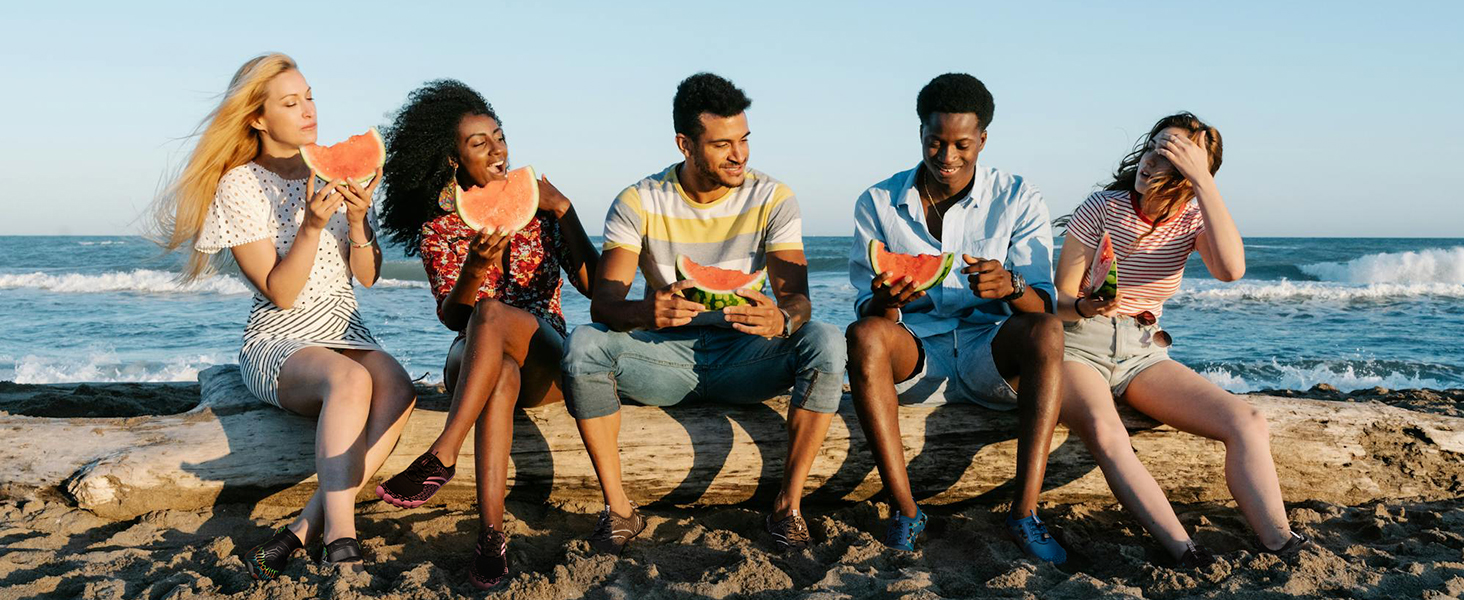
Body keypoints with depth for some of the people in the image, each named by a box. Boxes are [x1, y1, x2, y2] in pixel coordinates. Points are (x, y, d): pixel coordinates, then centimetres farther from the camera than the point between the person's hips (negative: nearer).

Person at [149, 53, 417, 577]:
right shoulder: (240, 185, -5)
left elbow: (366, 277, 7)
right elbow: (280, 294, -11)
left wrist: (356, 220, -11)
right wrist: (313, 224, -25)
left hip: (347, 334, 4)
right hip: (279, 343, -4)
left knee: (397, 391, -31)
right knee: (351, 381, -38)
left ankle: (304, 530, -31)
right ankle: (340, 540, -40)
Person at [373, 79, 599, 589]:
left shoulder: (536, 204, 7)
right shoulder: (438, 227, 7)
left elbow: (593, 285, -1)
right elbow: (451, 318, -4)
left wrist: (562, 209, -11)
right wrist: (474, 269, -24)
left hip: (546, 355, 0)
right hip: (474, 358, 0)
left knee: (490, 313, -35)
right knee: (502, 376, -38)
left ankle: (441, 457, -42)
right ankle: (492, 533, -47)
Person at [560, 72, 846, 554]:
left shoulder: (771, 199, -6)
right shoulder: (638, 203, -7)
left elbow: (796, 296, -14)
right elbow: (603, 301, -17)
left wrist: (781, 319, -41)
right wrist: (645, 312, -43)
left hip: (743, 355, 0)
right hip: (666, 357, 0)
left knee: (825, 342, -29)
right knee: (583, 343, -29)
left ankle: (788, 503, -18)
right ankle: (618, 508, -19)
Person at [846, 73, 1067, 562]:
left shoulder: (1017, 199, 2)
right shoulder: (878, 204, 4)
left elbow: (1044, 306, -5)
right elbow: (866, 311, 0)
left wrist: (1010, 286, -30)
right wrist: (884, 299, -25)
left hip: (989, 356, 0)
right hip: (914, 356, 0)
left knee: (1046, 332, -31)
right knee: (864, 336, -31)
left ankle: (1025, 511, -33)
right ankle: (904, 510, -30)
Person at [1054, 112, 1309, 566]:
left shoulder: (1192, 219, 3)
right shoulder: (1103, 207, -5)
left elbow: (1231, 269, -22)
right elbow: (1059, 299, -4)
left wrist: (1203, 180, -22)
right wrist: (1086, 307, -28)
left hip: (1141, 352, 4)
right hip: (1077, 346, -4)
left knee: (1247, 423, -19)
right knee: (1103, 430, -38)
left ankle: (1281, 548, -24)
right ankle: (1185, 554, -42)